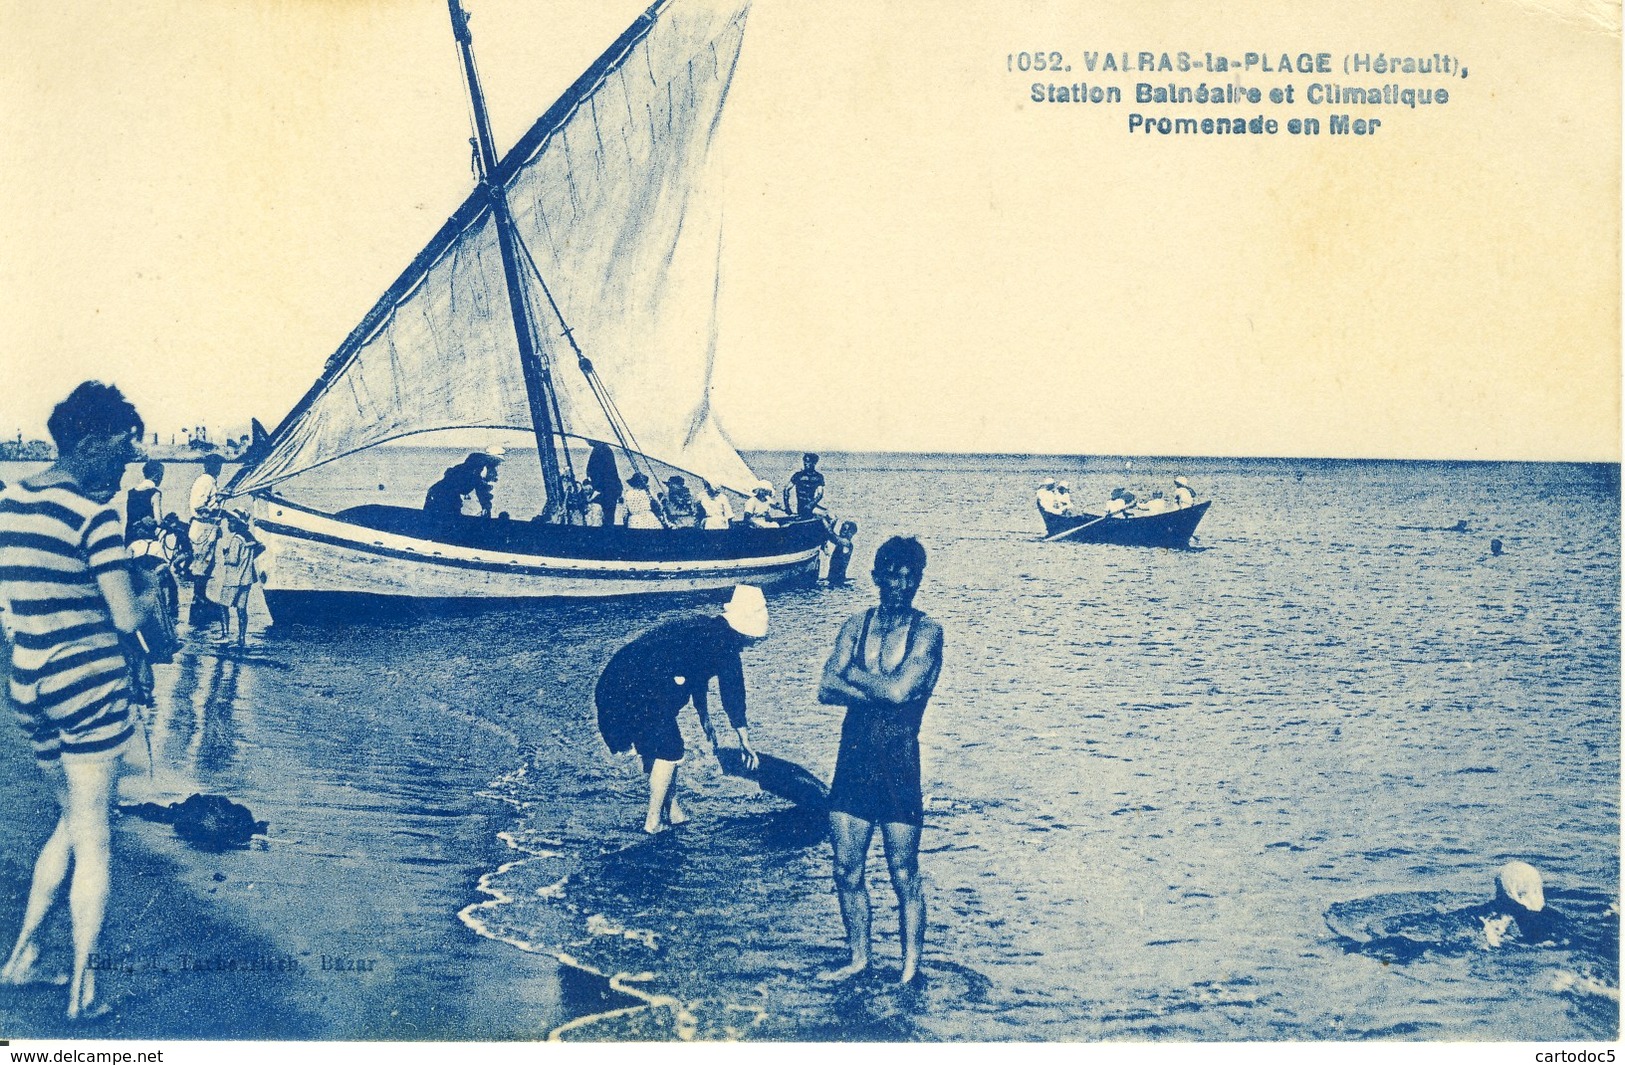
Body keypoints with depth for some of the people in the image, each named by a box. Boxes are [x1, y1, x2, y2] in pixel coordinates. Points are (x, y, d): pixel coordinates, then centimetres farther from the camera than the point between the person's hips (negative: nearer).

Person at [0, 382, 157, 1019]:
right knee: (93, 837, 3)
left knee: (72, 822, 24)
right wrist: (153, 592, 3)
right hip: (88, 682, -7)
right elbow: (128, 616, -17)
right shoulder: (91, 512, -15)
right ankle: (82, 988, 9)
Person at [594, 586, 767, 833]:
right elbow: (733, 693, -1)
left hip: (615, 681, 9)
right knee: (669, 749, 5)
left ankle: (673, 811, 28)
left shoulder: (704, 626, 21)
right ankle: (654, 821, 12)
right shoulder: (724, 645, -6)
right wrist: (745, 741, 8)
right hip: (638, 691, -9)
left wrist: (706, 721, 39)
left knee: (655, 746, 20)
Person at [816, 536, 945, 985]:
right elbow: (826, 689, -4)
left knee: (904, 876, 3)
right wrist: (881, 691, -14)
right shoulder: (857, 624, 7)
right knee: (847, 871, 11)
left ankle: (911, 970, 15)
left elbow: (899, 690, -19)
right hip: (853, 758, 4)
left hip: (898, 763, -4)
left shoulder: (926, 632, -5)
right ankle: (859, 958, 27)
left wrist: (854, 674, -4)